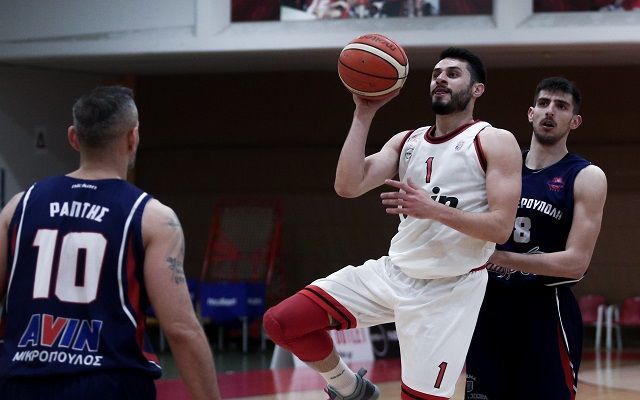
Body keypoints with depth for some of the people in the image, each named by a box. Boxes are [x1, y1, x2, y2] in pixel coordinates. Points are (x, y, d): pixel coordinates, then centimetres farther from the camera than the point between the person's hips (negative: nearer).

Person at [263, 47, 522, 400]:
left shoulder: (495, 143, -6)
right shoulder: (405, 141, 10)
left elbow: (501, 228, -15)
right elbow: (348, 186, -5)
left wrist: (434, 210, -26)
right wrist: (364, 114, -6)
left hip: (449, 290, -6)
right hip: (392, 273, 6)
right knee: (281, 322, -1)